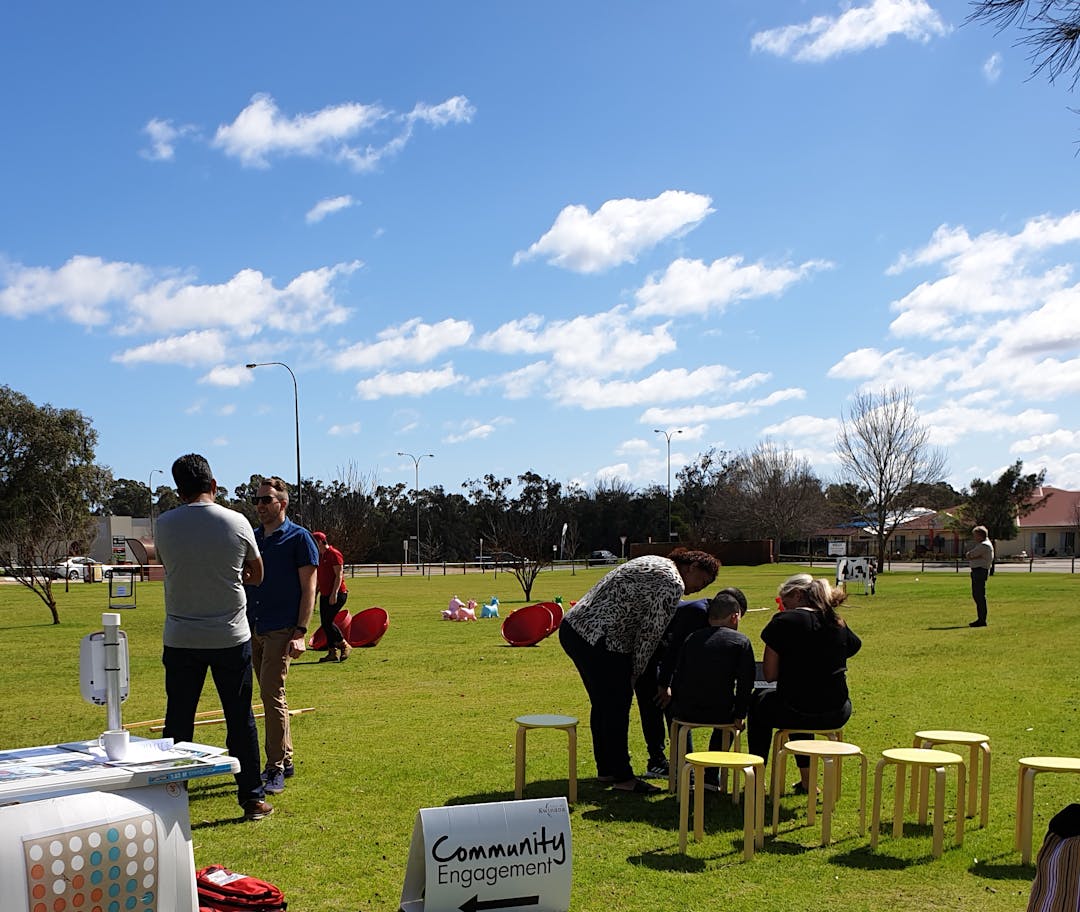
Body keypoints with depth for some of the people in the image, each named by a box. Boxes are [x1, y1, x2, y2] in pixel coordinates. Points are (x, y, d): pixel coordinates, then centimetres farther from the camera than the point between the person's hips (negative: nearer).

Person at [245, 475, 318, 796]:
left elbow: (308, 588, -7)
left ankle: (275, 769, -4)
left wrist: (300, 632, -15)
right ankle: (285, 760, 22)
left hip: (281, 630, -7)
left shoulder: (298, 537, -5)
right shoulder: (251, 538, 13)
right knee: (271, 696, 12)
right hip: (253, 628, 7)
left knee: (271, 695, -10)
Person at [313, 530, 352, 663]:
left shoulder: (334, 554, -11)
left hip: (337, 595, -9)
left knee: (327, 621, -15)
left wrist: (334, 593, -23)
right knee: (325, 623, 5)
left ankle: (345, 646, -1)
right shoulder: (320, 556, 16)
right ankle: (333, 652, 9)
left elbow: (339, 575, -17)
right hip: (324, 595, 9)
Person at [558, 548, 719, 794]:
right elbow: (650, 633, -10)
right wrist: (635, 673, 1)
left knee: (603, 703, 19)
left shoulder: (653, 563, 19)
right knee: (617, 706, -1)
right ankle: (622, 776, 7)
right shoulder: (673, 584, -11)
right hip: (598, 641, -10)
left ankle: (606, 769, 29)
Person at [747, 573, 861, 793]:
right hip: (837, 716, 5)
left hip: (796, 714, -5)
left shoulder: (784, 620, -10)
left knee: (759, 702, 28)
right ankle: (806, 780, 41)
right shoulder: (838, 624, 6)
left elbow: (769, 674, -11)